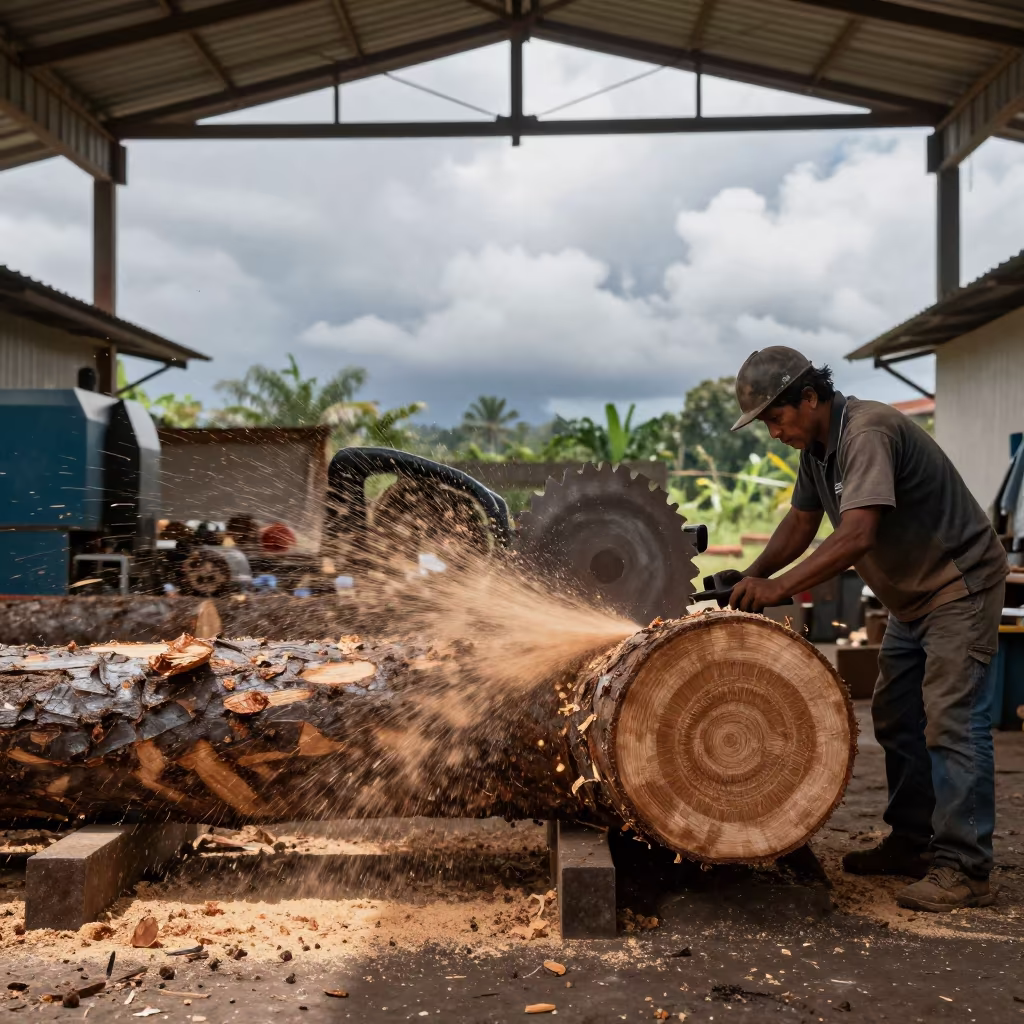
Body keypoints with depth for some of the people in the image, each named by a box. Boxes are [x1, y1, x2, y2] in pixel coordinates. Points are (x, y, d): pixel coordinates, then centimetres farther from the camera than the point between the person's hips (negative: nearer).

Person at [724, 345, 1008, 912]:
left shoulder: (867, 431, -27)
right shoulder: (816, 446, 3)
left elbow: (857, 535, -36)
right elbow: (801, 522, 13)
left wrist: (778, 587, -33)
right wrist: (749, 577, 1)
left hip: (962, 585, -10)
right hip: (911, 595, 10)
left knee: (951, 722, -14)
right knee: (895, 719, 12)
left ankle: (963, 869, -11)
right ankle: (912, 843, 21)